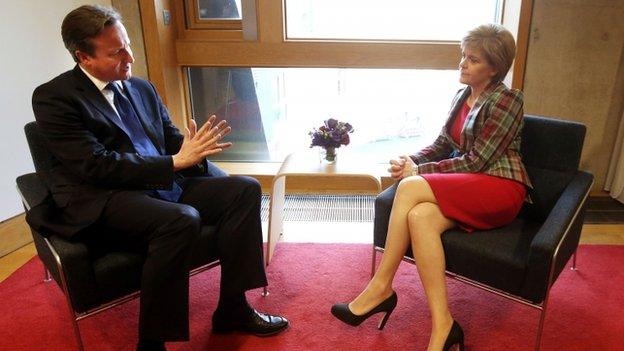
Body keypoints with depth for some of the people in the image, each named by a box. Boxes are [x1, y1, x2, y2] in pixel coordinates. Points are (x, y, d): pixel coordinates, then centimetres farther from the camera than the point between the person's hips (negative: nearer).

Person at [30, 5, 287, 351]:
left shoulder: (142, 88, 16)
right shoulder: (53, 97, -5)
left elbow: (173, 139, 17)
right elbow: (96, 166, -16)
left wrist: (195, 149, -7)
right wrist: (176, 161, -18)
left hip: (165, 185, 7)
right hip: (105, 200, -7)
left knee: (245, 189, -8)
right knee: (181, 219, -35)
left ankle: (232, 308, -1)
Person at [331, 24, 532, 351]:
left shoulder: (506, 100, -7)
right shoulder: (463, 95, 16)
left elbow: (477, 161, -13)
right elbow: (443, 144, 16)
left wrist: (418, 171, -13)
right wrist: (411, 160, -4)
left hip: (501, 189, -6)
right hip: (467, 189, 6)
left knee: (410, 187, -29)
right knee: (420, 217, -29)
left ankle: (381, 287, -20)